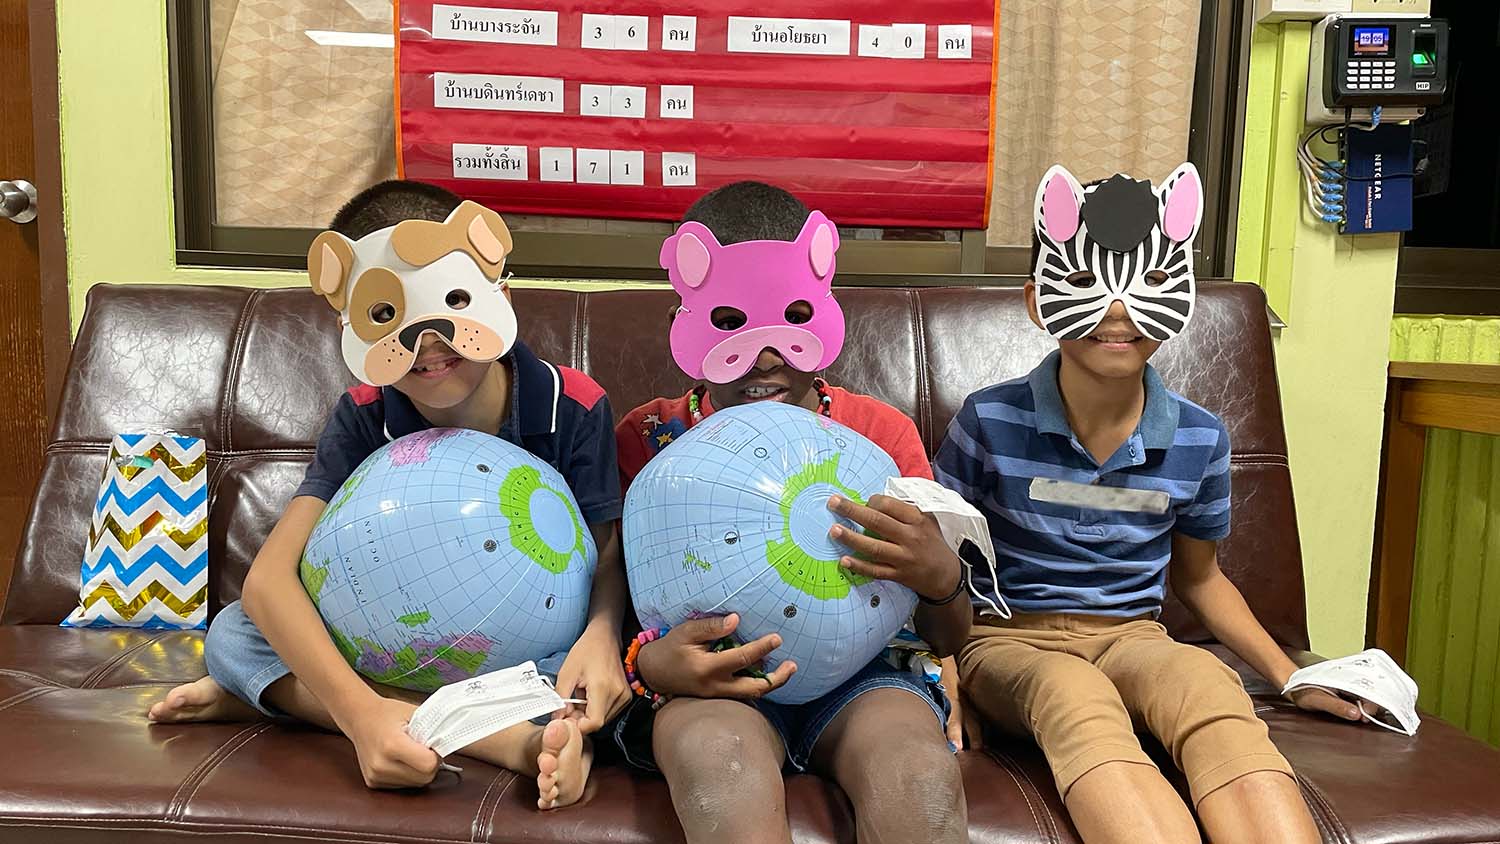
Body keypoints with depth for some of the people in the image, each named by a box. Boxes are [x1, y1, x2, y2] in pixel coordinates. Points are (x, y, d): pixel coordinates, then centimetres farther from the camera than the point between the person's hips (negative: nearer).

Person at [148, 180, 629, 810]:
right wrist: (359, 711, -40)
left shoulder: (572, 408, -14)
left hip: (535, 651, -2)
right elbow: (268, 577, -22)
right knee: (231, 633, -19)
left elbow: (607, 557, -12)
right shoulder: (364, 420, -11)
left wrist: (599, 635, -38)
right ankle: (509, 738, -33)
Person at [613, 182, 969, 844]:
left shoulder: (881, 433, 8)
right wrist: (650, 663, -21)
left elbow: (949, 641, 8)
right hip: (708, 683, -1)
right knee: (721, 762, -38)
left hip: (853, 673, 2)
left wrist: (938, 577, -16)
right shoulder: (647, 438, 6)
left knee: (920, 775, -33)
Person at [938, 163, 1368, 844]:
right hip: (1008, 638, -2)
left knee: (1211, 684, -34)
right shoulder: (990, 422, -7)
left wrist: (1290, 677, 11)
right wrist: (944, 670, -13)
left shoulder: (1200, 440, 3)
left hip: (1132, 638, 3)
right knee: (1077, 696, -39)